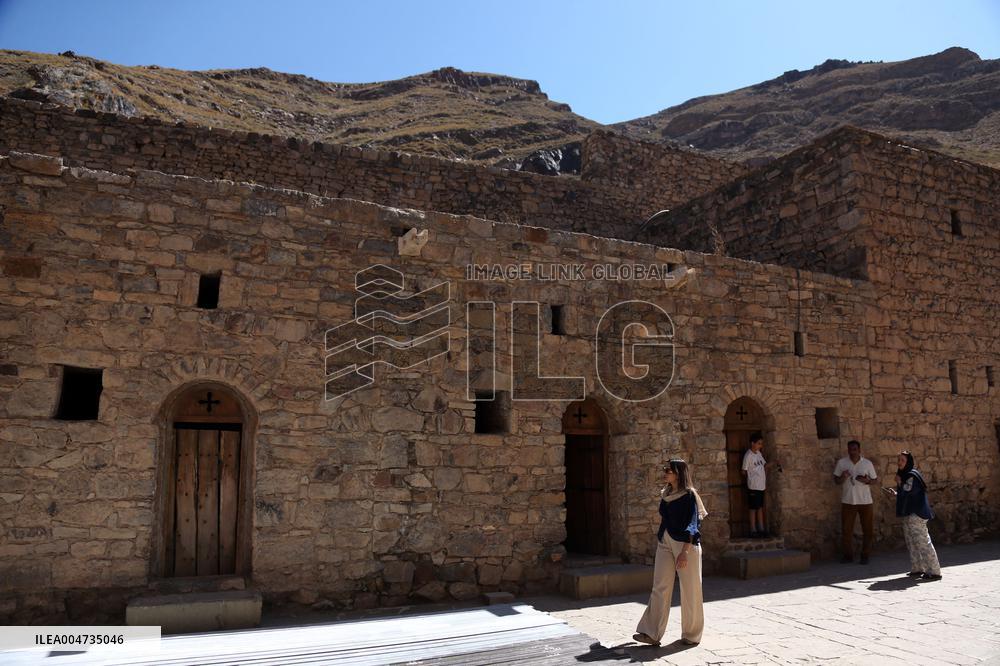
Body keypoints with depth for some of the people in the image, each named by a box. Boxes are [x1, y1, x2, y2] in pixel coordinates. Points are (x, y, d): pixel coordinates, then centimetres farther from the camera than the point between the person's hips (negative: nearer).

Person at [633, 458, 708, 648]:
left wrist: (684, 552, -21)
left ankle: (691, 635, 18)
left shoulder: (689, 495, -10)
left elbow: (692, 526, -14)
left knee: (689, 590, 4)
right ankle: (652, 633, 2)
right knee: (659, 588, 1)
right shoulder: (666, 494, 10)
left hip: (686, 545, -6)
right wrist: (659, 541, 18)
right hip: (665, 543, 6)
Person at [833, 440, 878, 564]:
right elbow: (836, 480, 4)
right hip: (847, 501, 0)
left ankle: (865, 555, 18)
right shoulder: (841, 463, -2)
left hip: (865, 501, 0)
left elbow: (875, 480, 6)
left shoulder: (868, 463, -2)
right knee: (847, 529, 3)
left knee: (868, 530, 5)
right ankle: (848, 555, 15)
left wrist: (867, 481, -15)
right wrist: (843, 477, -18)